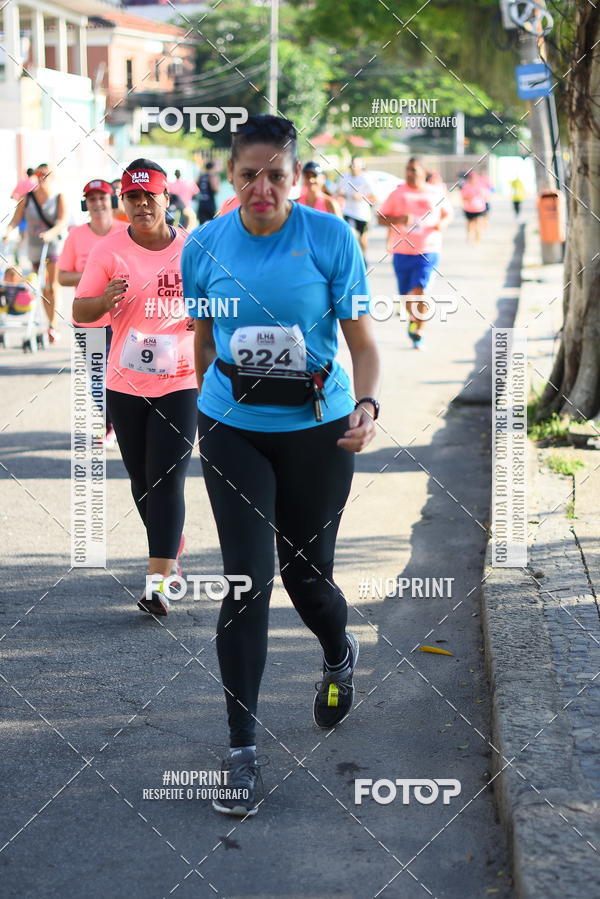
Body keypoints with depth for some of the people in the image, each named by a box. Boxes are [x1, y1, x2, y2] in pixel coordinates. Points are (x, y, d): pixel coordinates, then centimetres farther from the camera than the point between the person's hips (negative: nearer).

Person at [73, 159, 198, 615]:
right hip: (126, 384, 2)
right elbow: (80, 312, -1)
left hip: (180, 382, -2)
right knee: (142, 480, 13)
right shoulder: (108, 250, -1)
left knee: (167, 480, -10)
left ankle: (158, 583, -12)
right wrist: (105, 301, -23)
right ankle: (173, 550, 38)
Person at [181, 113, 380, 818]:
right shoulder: (204, 246, -2)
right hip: (232, 429, 1)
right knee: (247, 579, -8)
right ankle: (241, 747, 1)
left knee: (306, 574, 9)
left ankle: (340, 655, 46)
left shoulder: (331, 238, -9)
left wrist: (366, 405, -24)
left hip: (317, 428, -1)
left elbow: (363, 341, -7)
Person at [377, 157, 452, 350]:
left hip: (428, 250, -2)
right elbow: (380, 218, 3)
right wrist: (399, 219, -16)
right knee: (406, 294, 10)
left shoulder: (436, 192, 5)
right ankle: (412, 318, 42)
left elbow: (448, 214, 18)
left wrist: (443, 223, -6)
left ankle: (418, 333, -6)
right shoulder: (398, 193, 3)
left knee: (419, 290, -17)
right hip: (402, 251, 2)